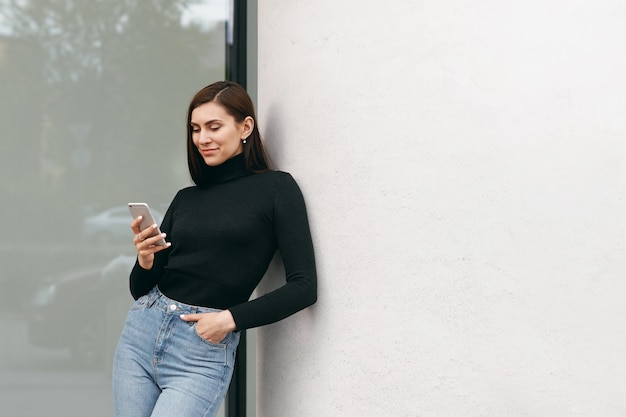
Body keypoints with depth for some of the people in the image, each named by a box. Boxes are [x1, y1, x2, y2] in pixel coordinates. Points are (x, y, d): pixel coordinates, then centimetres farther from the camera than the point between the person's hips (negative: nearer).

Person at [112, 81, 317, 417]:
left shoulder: (276, 188, -2)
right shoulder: (185, 199, 12)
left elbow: (303, 286, -8)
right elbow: (140, 289, 14)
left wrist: (230, 318, -14)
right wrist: (145, 261, -7)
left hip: (203, 352, -5)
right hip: (141, 332, 5)